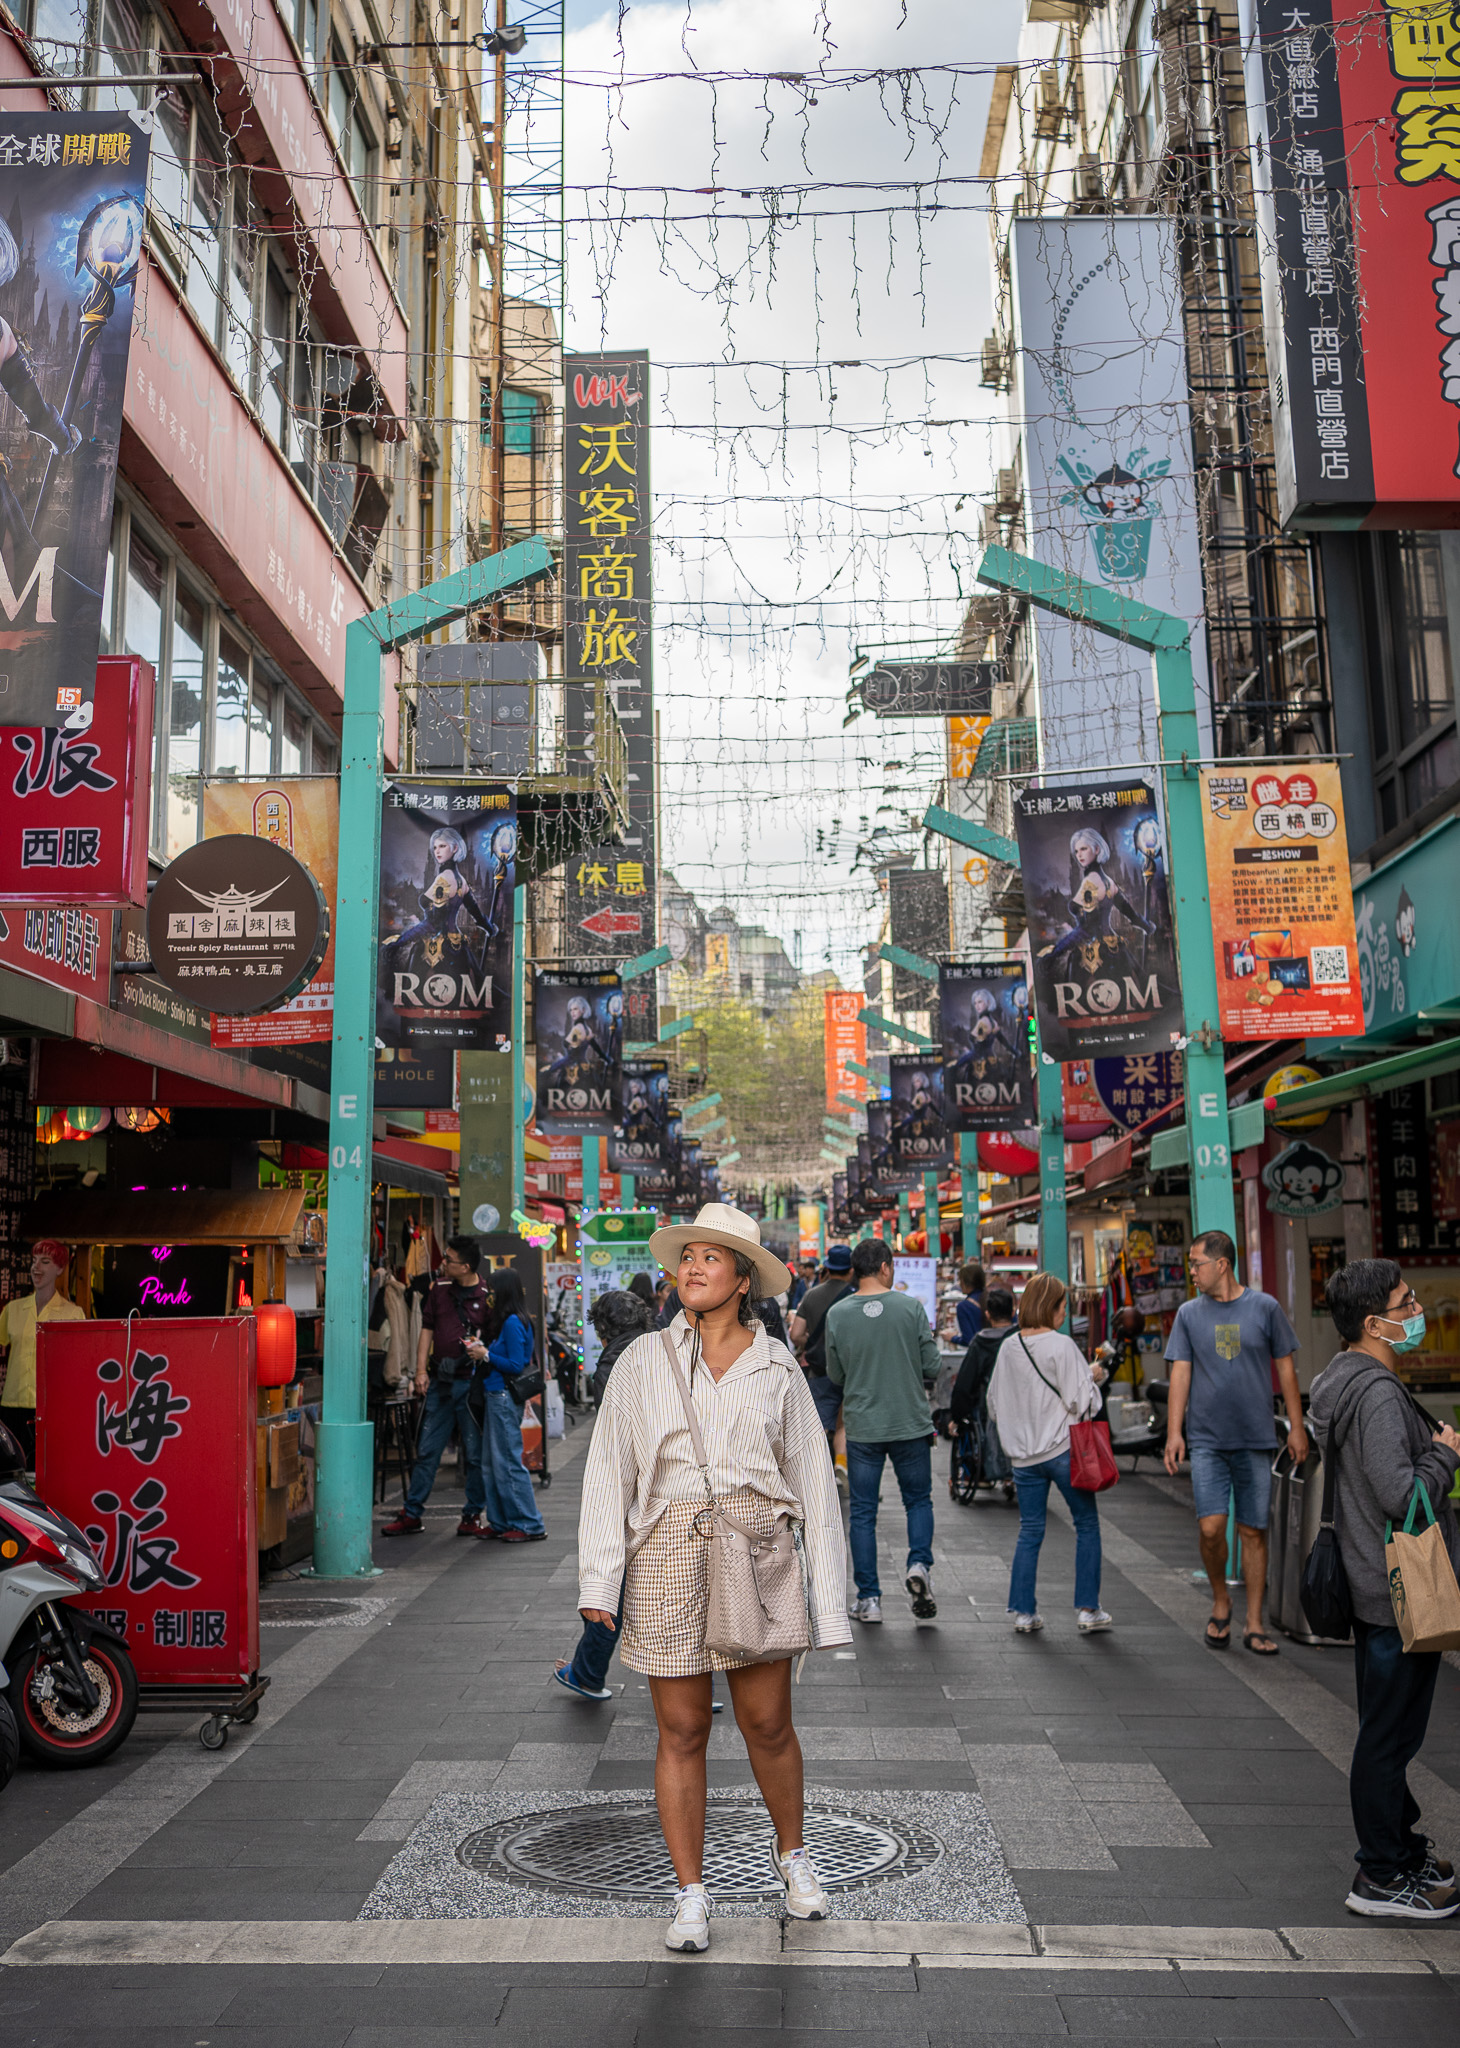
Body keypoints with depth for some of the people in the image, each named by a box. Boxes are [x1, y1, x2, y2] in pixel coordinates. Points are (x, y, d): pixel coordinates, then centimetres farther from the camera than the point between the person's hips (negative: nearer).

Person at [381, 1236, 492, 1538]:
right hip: (439, 1381, 4)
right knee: (426, 1450, 9)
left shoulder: (487, 1297, -6)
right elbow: (427, 1329, 12)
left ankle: (473, 1515, 17)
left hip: (471, 1383, -4)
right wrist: (421, 1370, 5)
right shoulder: (438, 1289, 8)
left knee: (475, 1453, 4)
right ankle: (410, 1515, 16)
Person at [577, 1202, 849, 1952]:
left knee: (767, 1724, 6)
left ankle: (792, 1855, 35)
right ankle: (691, 1895, 23)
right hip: (669, 1553, 0)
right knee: (681, 1733, 6)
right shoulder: (644, 1361, 4)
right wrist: (598, 1578, -6)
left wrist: (827, 1602, 5)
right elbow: (609, 1470, 2)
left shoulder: (777, 1368, 5)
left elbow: (813, 1482, 7)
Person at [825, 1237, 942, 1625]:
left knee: (863, 1512, 9)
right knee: (918, 1500, 17)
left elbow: (835, 1376, 4)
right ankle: (919, 1564, -5)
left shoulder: (837, 1314, -5)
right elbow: (932, 1366, -4)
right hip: (911, 1422, 0)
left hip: (862, 1428, 1)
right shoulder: (910, 1307, -8)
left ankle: (868, 1600, 11)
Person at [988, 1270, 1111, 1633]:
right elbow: (1080, 1400, -13)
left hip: (1023, 1454, 5)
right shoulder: (1062, 1346, -13)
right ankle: (1088, 1610, 10)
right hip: (1064, 1450, -5)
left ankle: (1024, 1613, 11)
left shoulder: (1008, 1347, 4)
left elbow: (994, 1402, 12)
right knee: (1086, 1525, 10)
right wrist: (1093, 1377, 4)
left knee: (1030, 1531, 11)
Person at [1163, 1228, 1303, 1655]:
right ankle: (1220, 1601, 16)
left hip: (1256, 1440, 0)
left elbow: (1285, 1368, 8)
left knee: (1253, 1532, 4)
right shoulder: (1189, 1314, 5)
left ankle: (1254, 1625, 16)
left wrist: (1297, 1427, 5)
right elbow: (1180, 1374, 5)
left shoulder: (1264, 1308, 1)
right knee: (1211, 1527, -10)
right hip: (1207, 1440, 0)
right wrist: (1174, 1431, -2)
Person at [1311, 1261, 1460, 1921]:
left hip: (1373, 1587, 10)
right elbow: (1402, 1494, -27)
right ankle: (1382, 1879, 13)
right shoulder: (1378, 1393, -23)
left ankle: (1400, 1845, 36)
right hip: (1400, 1593, -10)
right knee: (1389, 1735, 2)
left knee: (1386, 1731, 22)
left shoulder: (1346, 1382, 9)